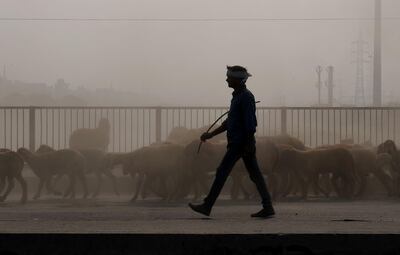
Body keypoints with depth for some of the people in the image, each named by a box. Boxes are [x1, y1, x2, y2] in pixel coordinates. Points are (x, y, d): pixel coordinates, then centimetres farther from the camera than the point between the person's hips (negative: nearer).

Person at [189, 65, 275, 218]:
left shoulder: (246, 97, -13)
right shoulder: (238, 96, 18)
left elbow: (250, 122, -19)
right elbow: (229, 122, 24)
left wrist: (249, 145, -23)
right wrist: (211, 134, 22)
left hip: (240, 143, -10)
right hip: (237, 143, 10)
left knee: (222, 172, -5)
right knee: (255, 175, 5)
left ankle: (207, 206, -1)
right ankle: (267, 207, 3)